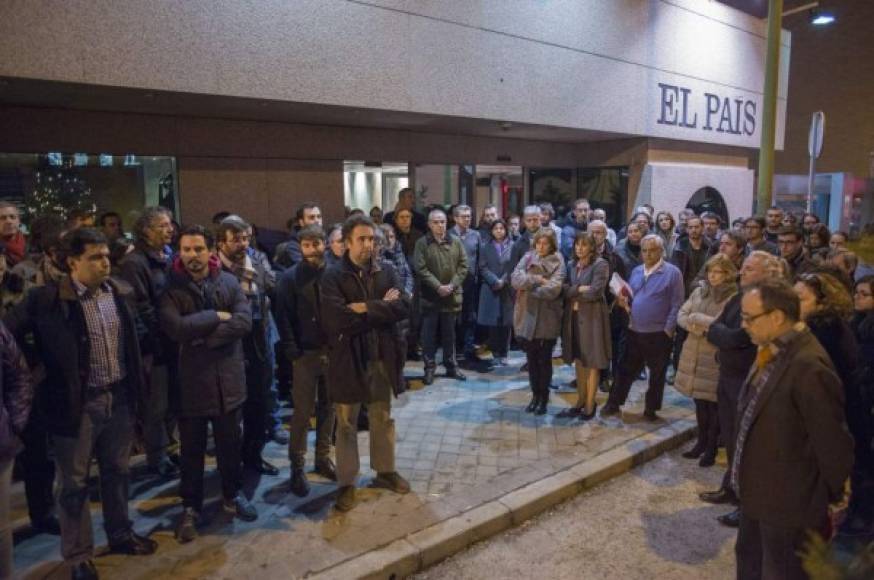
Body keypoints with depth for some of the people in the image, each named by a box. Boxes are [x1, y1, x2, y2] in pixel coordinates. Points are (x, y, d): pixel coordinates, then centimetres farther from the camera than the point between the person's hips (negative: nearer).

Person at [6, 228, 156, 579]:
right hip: (77, 403, -4)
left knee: (117, 472, 20)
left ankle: (120, 535, 39)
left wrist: (136, 385, 12)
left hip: (119, 398, 4)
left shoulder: (122, 292, 1)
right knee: (75, 482, 11)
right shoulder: (45, 299, -14)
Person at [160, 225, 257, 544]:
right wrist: (216, 317, -14)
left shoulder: (229, 282, 1)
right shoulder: (171, 287, -6)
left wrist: (204, 337, -18)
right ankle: (190, 507, 28)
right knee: (192, 448, 11)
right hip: (190, 377, -2)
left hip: (227, 375, 2)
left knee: (230, 442, 15)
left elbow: (244, 321, -12)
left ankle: (232, 494, 35)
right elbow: (175, 327, -21)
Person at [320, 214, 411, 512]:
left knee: (383, 420, 18)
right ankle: (346, 483, 24)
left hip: (381, 359, 4)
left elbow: (404, 307, -10)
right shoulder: (333, 277, -10)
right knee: (347, 425, 10)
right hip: (347, 360, -4)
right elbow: (340, 320, -23)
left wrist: (367, 308, -19)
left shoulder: (386, 272, 3)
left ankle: (385, 471, 36)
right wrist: (382, 308, -15)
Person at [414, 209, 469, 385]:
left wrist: (452, 285, -10)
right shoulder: (422, 243, -3)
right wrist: (438, 286, -17)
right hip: (430, 296, -2)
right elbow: (421, 269, -10)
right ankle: (429, 367, 14)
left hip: (451, 296, 3)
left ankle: (451, 366, 23)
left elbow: (463, 266, 3)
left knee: (449, 334, 13)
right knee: (429, 334, 3)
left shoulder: (456, 242, 6)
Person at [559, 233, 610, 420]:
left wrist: (574, 295, -5)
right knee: (578, 360, 11)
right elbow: (565, 289, 1)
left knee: (592, 362, 0)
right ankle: (581, 402, 21)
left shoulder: (600, 264, -7)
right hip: (573, 317, 6)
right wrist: (580, 289, -16)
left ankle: (590, 405, 8)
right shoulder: (571, 265, 11)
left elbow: (595, 291, -17)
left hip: (592, 317, -6)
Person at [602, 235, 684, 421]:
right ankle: (614, 404, 21)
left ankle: (651, 409, 24)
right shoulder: (636, 271, 10)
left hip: (659, 333, -5)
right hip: (635, 331, 5)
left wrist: (668, 330, -14)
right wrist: (624, 302, -5)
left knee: (657, 374, 11)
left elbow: (676, 305, -10)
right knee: (626, 369, 11)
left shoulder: (672, 272, -8)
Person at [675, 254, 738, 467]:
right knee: (699, 401, 15)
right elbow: (681, 316, 7)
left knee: (713, 404, 5)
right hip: (694, 355, 5)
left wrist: (697, 318, -11)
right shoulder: (699, 292, 8)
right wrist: (701, 327, -11)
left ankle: (712, 447, 20)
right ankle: (701, 442, 30)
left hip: (716, 359, -5)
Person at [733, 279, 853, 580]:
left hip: (787, 504, -8)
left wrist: (825, 505, -10)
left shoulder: (809, 366, -28)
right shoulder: (773, 352, 1)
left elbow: (833, 445, -23)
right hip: (758, 493, 8)